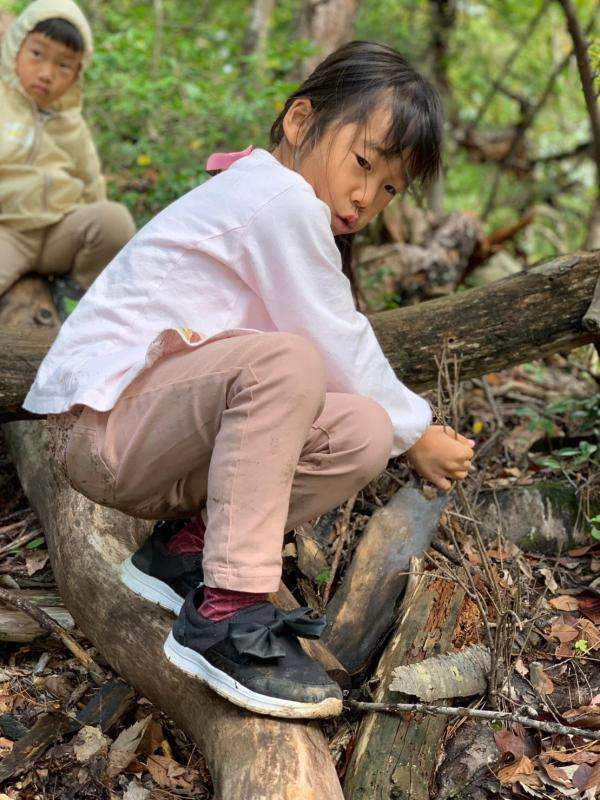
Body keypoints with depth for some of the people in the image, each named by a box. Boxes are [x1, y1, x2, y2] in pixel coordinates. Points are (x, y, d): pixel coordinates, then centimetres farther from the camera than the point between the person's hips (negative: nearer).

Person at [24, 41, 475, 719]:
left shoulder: (254, 194, 17)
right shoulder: (284, 199, -15)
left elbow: (337, 356, 17)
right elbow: (338, 352, -13)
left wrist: (396, 429, 8)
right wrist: (415, 433, 1)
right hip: (100, 421, -9)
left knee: (360, 437, -5)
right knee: (282, 361, -35)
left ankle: (184, 548, 6)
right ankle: (226, 617, -29)